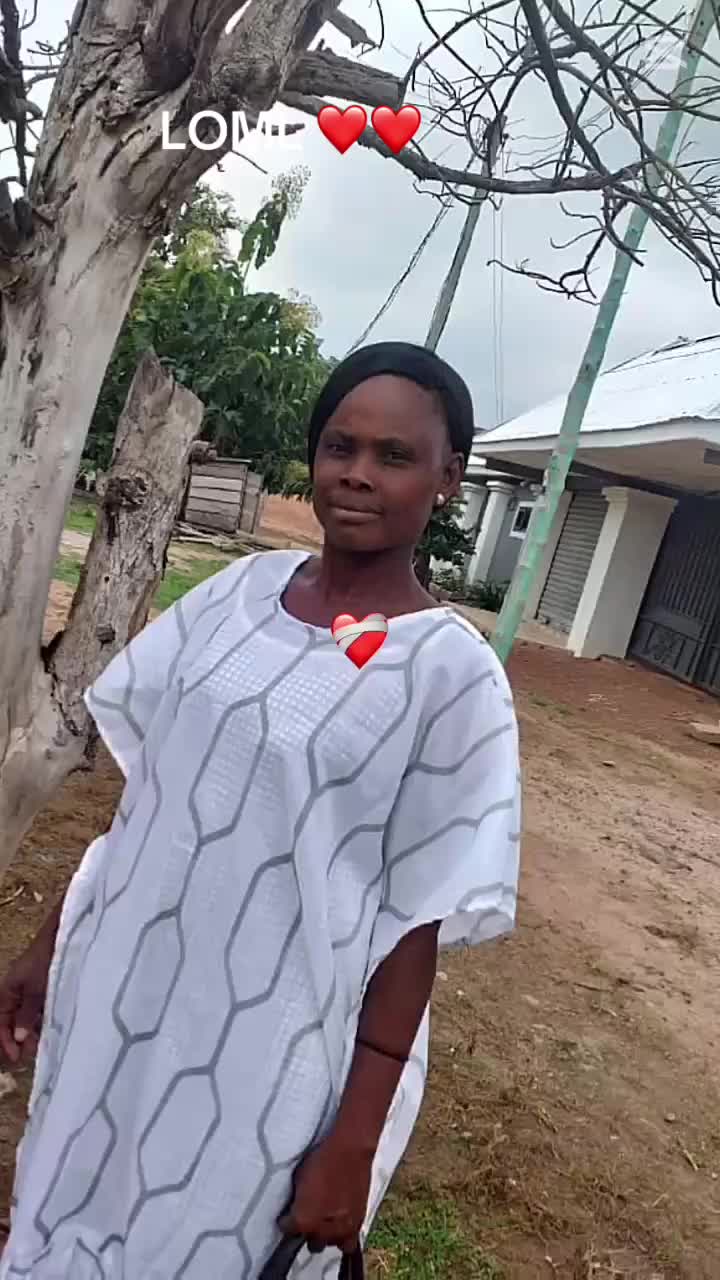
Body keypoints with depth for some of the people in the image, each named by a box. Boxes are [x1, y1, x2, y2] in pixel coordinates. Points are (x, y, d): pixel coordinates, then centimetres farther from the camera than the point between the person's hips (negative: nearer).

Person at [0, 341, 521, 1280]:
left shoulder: (452, 674, -16)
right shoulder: (243, 588, -2)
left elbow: (418, 923, -13)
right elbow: (146, 789, 5)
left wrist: (355, 1143, -10)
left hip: (262, 1056, -4)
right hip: (117, 997, 5)